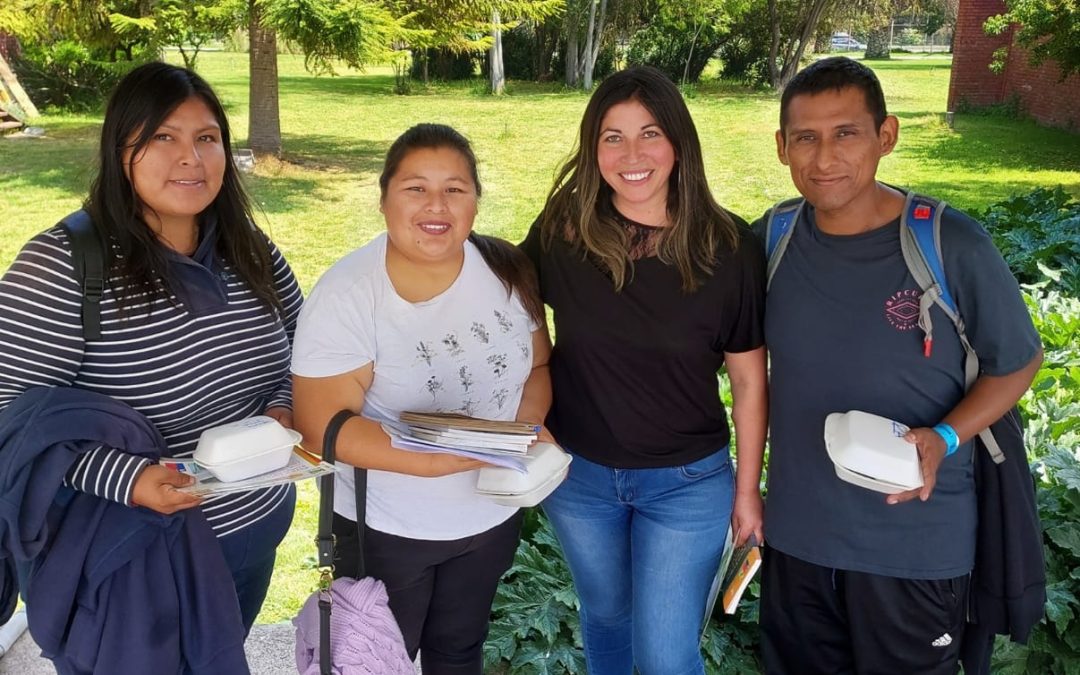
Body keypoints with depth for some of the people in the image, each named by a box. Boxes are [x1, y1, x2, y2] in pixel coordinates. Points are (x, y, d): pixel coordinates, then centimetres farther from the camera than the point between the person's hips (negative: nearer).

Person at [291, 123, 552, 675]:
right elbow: (321, 423, -25)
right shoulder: (347, 294, -22)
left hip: (491, 517, 4)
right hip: (385, 528, -4)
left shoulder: (507, 269, -9)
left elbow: (538, 366, 3)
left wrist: (527, 432, -18)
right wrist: (447, 457, -32)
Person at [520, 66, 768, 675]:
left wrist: (747, 488, -1)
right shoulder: (562, 230, -13)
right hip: (578, 473, 2)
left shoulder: (729, 247, -16)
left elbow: (749, 380, -7)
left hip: (687, 483, -2)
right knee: (606, 614, 26)